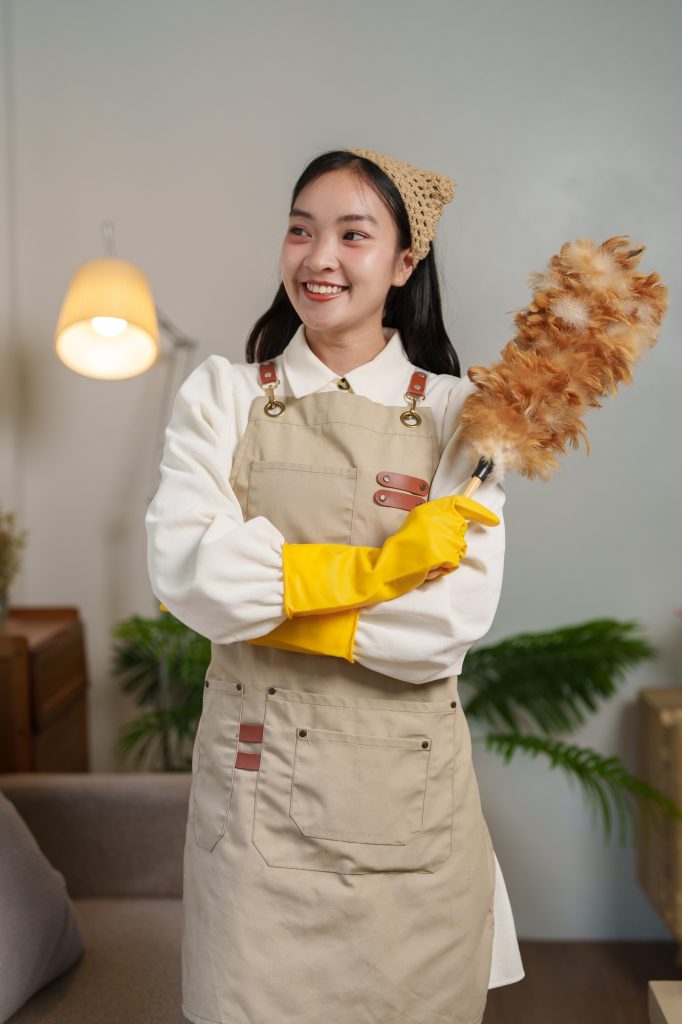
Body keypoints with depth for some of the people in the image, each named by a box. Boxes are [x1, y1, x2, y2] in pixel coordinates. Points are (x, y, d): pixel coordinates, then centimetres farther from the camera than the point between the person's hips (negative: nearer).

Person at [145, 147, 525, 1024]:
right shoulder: (222, 395, 1)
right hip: (258, 775, 0)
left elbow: (457, 617, -14)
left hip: (408, 783, 0)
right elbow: (184, 571, -14)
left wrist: (258, 595, -14)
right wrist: (375, 565, -16)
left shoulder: (455, 413, -1)